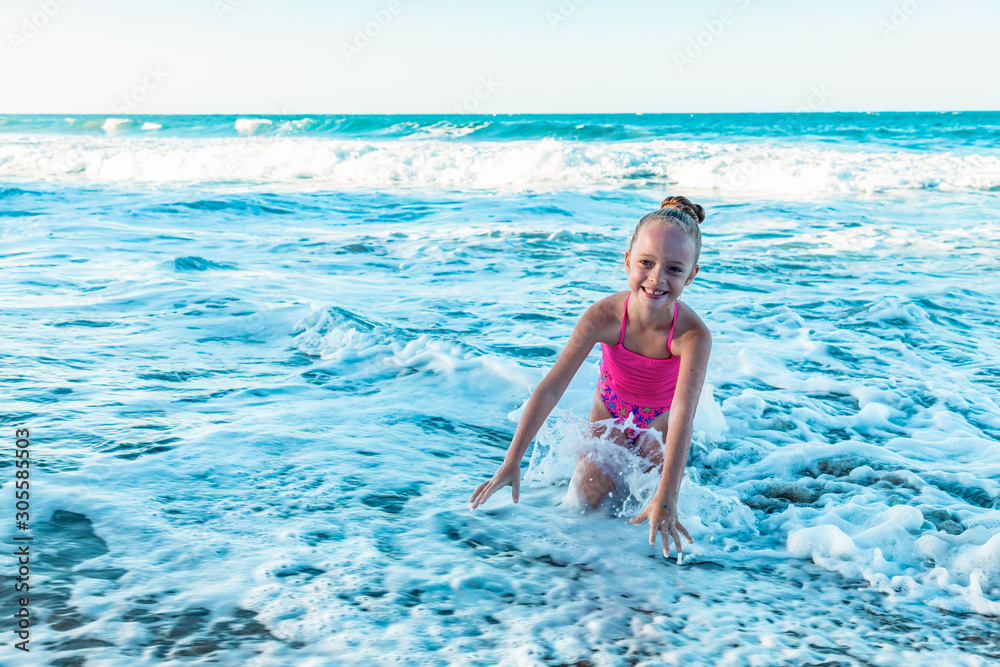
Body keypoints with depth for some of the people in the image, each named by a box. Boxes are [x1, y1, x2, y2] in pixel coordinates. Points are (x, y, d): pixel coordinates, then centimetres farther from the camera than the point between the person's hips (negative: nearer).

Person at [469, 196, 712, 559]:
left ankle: (640, 456, 31)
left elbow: (682, 416, -47)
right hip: (611, 407, 1)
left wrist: (666, 497, -58)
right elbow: (550, 388, -35)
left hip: (660, 418, -1)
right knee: (589, 495, -5)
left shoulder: (693, 334, -39)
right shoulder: (603, 317, -35)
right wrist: (511, 462, -39)